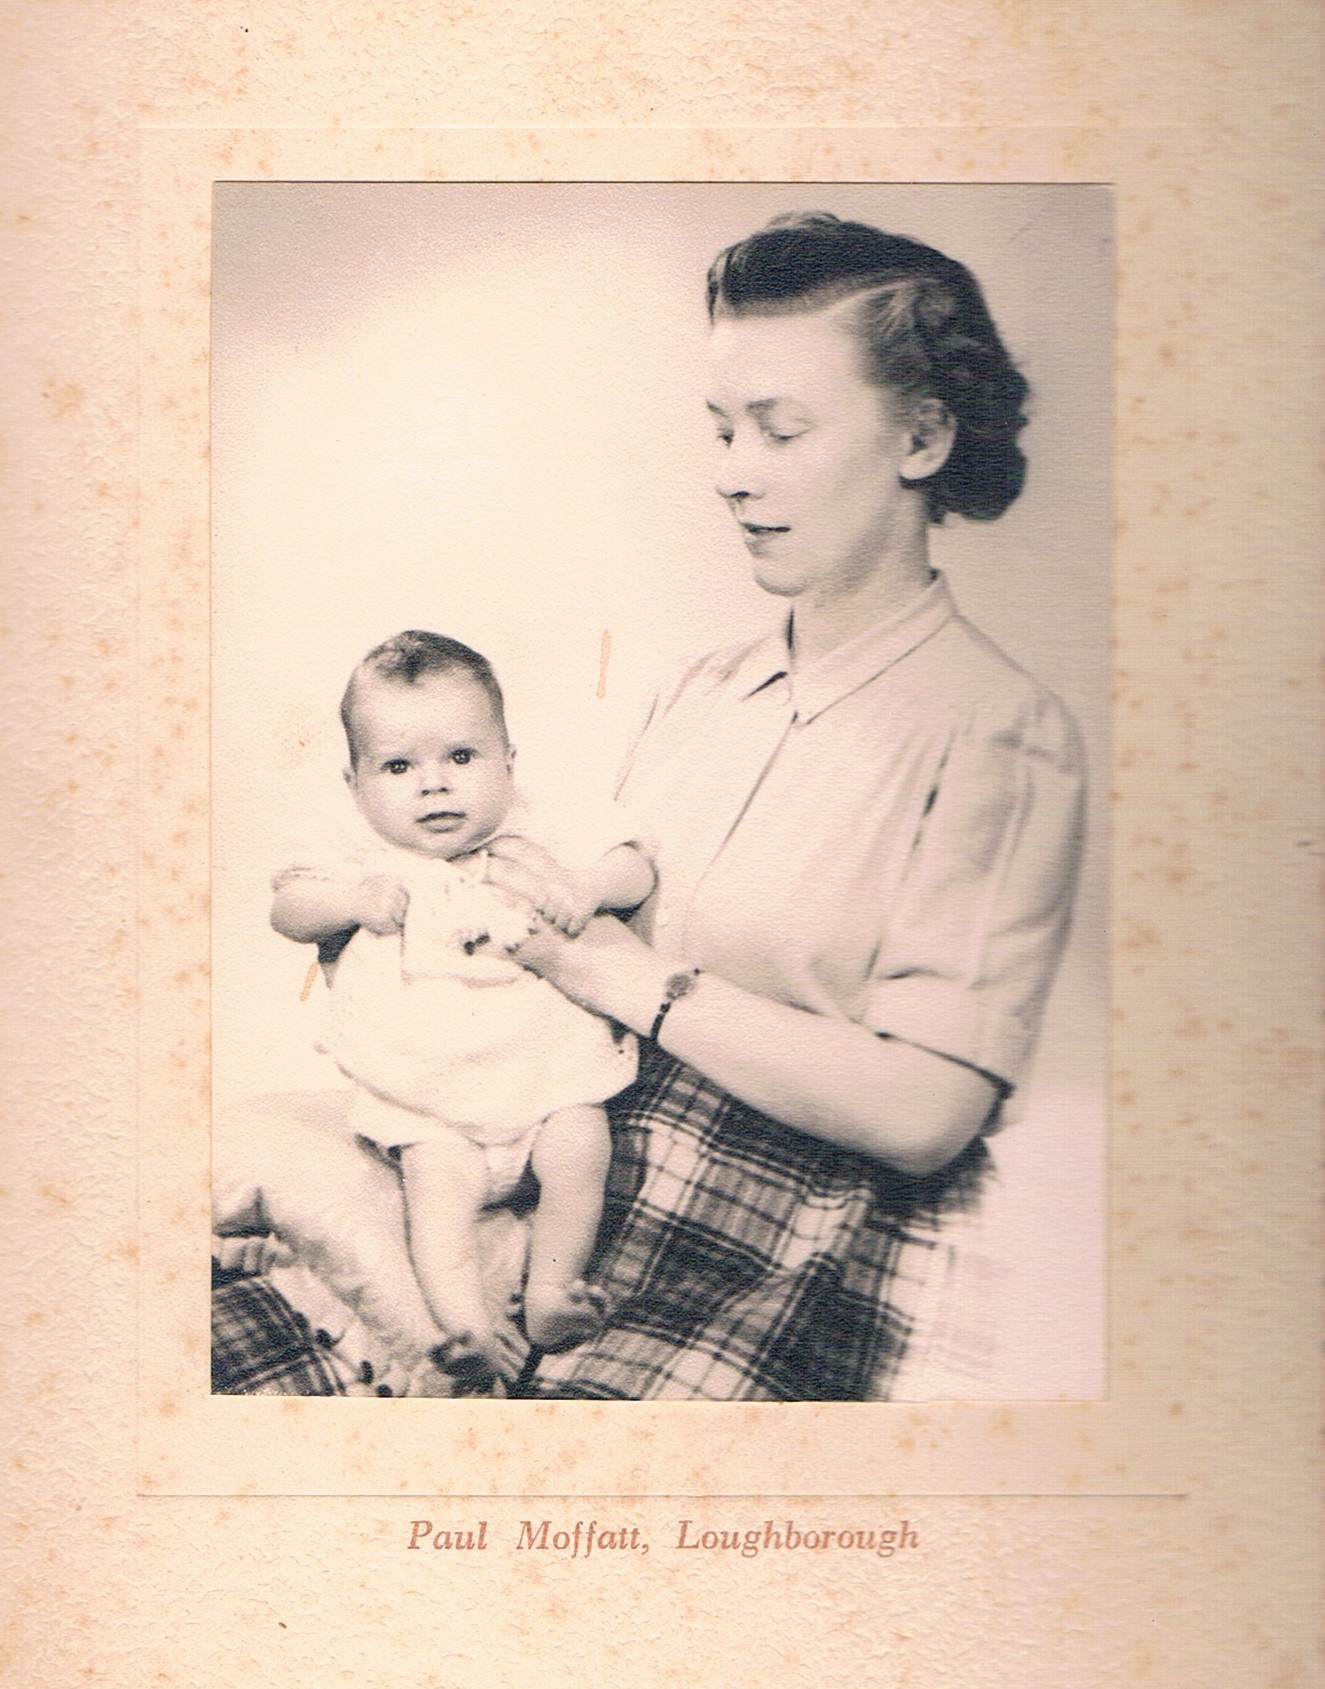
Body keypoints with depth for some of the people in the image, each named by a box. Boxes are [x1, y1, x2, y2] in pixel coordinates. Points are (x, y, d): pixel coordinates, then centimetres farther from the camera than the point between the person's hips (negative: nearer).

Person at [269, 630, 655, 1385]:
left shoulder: (541, 841, 3)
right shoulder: (371, 862, 3)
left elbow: (637, 870, 4)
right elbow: (287, 907, 1)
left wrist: (587, 888, -18)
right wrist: (353, 900, -18)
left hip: (551, 1068, 1)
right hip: (434, 1099, -1)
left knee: (581, 1159, -16)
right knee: (438, 1183, -20)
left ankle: (551, 1289, 0)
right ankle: (467, 1328, -18)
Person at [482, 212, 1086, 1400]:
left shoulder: (1001, 734, -8)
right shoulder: (702, 692, 12)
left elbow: (921, 1110, -16)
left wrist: (639, 981, -12)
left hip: (791, 1258, -5)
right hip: (576, 1184, 5)